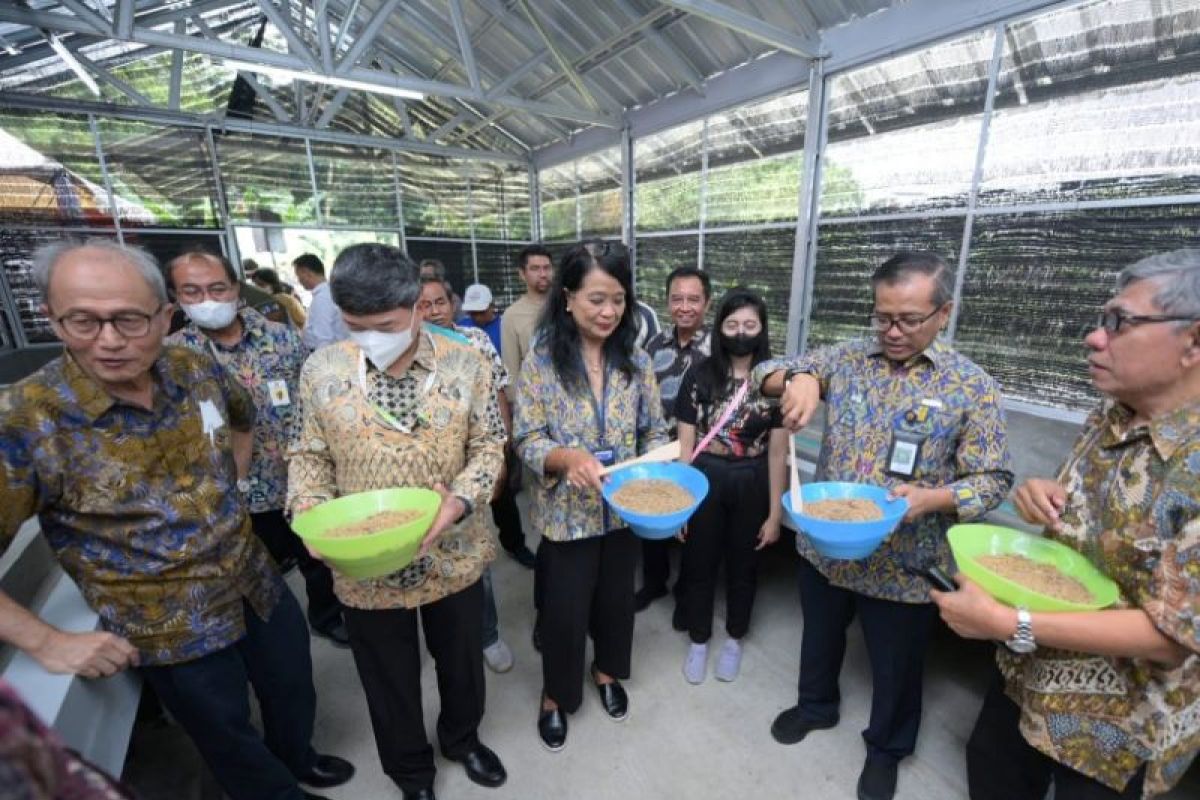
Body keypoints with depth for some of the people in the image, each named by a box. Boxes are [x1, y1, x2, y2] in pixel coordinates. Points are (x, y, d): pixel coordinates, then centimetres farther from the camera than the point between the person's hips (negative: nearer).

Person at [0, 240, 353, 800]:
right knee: (232, 744, 21)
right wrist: (46, 643, -15)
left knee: (294, 694, 28)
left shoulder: (197, 371, -10)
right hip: (170, 630, -4)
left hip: (259, 587, 5)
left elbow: (241, 420, 13)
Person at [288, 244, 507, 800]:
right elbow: (310, 455, 2)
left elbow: (488, 444, -6)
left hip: (454, 555, 0)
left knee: (461, 660, 24)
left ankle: (462, 738, 56)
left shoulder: (465, 364, -10)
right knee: (390, 680, 22)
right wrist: (312, 513, -16)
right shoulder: (321, 371, -7)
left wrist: (462, 500, -22)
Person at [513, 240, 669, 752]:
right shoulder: (540, 363, -13)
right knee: (565, 608, 14)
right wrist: (566, 457, -31)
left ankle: (607, 670, 52)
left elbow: (655, 431, 3)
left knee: (616, 596, 23)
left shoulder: (636, 360, -4)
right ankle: (555, 694, 43)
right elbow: (526, 441, -12)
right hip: (567, 513, -3)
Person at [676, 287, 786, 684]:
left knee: (742, 564, 19)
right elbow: (685, 443, -4)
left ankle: (734, 639, 45)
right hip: (704, 480, 0)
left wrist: (775, 513, -3)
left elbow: (778, 452, -4)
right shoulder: (699, 375, -7)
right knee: (699, 563, 15)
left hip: (751, 485, 0)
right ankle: (698, 640, 40)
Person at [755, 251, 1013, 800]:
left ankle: (886, 748, 50)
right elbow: (765, 374, -6)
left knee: (895, 667, 21)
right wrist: (798, 378, -28)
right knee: (820, 638, 26)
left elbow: (993, 479, -9)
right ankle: (816, 705, 55)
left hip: (902, 564, -2)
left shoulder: (971, 386, -10)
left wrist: (932, 498, -29)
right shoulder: (845, 359, -5)